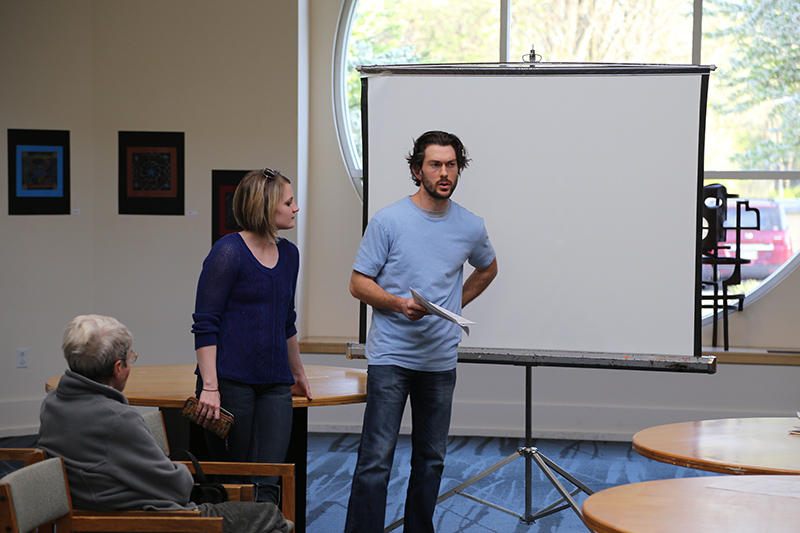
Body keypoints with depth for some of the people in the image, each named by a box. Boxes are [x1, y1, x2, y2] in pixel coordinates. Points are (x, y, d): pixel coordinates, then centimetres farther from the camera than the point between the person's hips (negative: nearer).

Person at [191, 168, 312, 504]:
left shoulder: (288, 254, 13)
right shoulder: (228, 252, -8)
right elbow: (205, 324, -10)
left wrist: (298, 374, 35)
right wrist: (209, 387, -17)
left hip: (275, 385, 5)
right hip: (230, 383, -5)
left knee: (267, 484, -5)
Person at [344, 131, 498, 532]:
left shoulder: (471, 227, 6)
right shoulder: (389, 221, -6)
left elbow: (487, 269, 27)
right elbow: (359, 284, -3)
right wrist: (399, 304, -20)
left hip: (441, 360, 4)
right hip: (390, 357, -4)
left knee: (431, 460, 11)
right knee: (376, 458, -9)